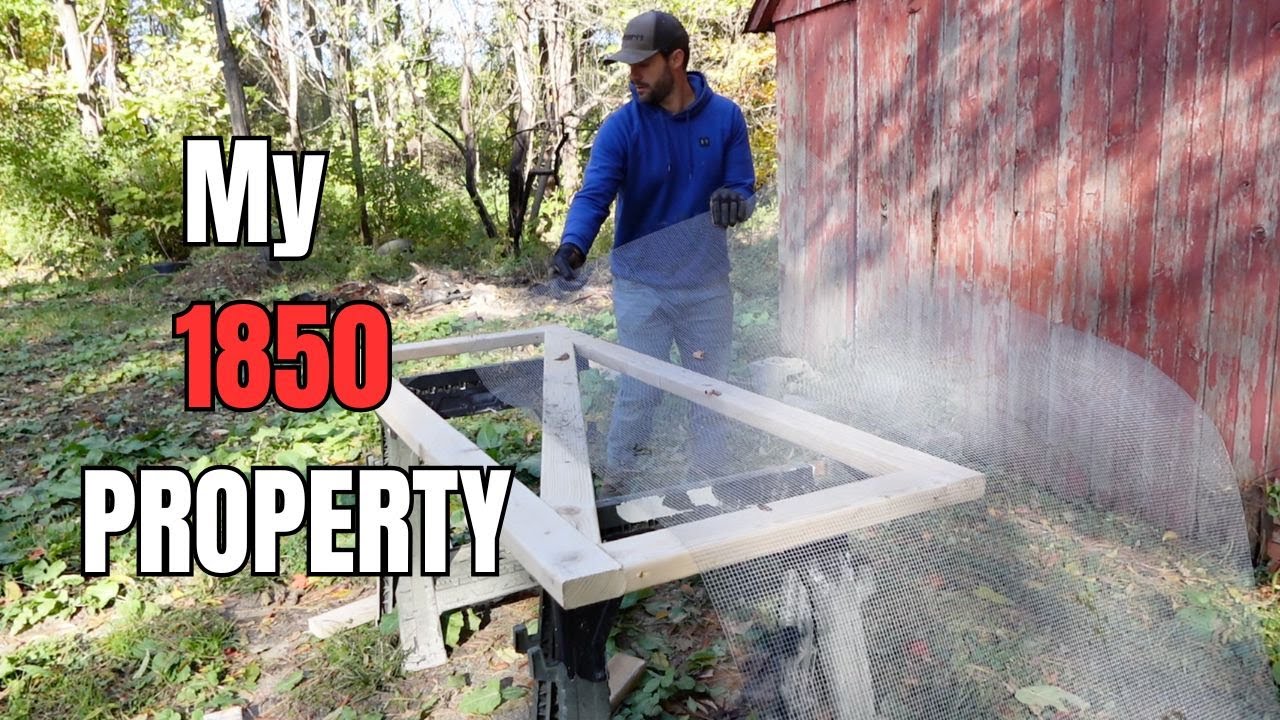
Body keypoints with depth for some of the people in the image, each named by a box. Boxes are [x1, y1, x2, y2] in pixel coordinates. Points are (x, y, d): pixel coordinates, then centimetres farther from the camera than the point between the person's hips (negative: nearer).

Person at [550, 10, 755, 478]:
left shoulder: (725, 117, -3)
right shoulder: (621, 127, -9)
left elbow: (744, 189, -1)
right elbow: (594, 194, -19)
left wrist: (733, 200, -26)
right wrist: (573, 245, -39)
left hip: (708, 283, 2)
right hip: (641, 285, -2)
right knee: (638, 394, 2)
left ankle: (712, 484, 34)